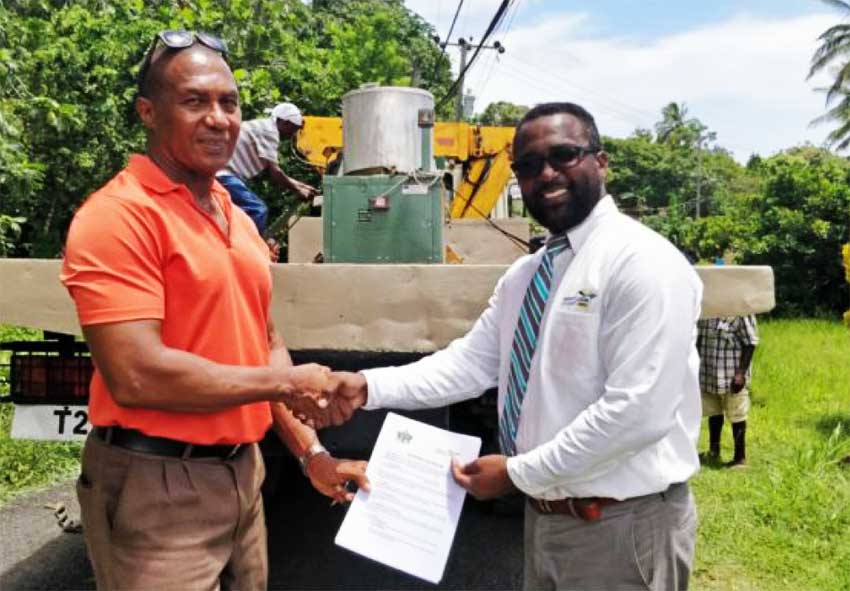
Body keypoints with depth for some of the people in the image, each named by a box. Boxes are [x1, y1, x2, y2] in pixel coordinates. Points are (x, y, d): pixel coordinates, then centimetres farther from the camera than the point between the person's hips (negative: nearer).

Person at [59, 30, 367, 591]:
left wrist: (312, 452, 8)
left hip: (243, 471, 8)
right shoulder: (119, 213, -16)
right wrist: (285, 382, -14)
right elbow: (136, 375, -24)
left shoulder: (238, 218, 10)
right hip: (158, 485, -8)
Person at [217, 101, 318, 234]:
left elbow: (274, 173, 23)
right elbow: (274, 172, -15)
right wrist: (298, 190, -3)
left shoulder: (262, 127, 20)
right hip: (223, 171, -11)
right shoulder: (269, 130, -10)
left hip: (223, 171, 11)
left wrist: (301, 185, 22)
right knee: (257, 210, -14)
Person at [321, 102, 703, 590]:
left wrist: (518, 472, -19)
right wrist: (369, 386, -9)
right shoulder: (523, 275, 9)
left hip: (623, 528, -7)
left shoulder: (643, 262, -17)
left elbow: (638, 411, -24)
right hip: (544, 517, 8)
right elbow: (471, 363, 3)